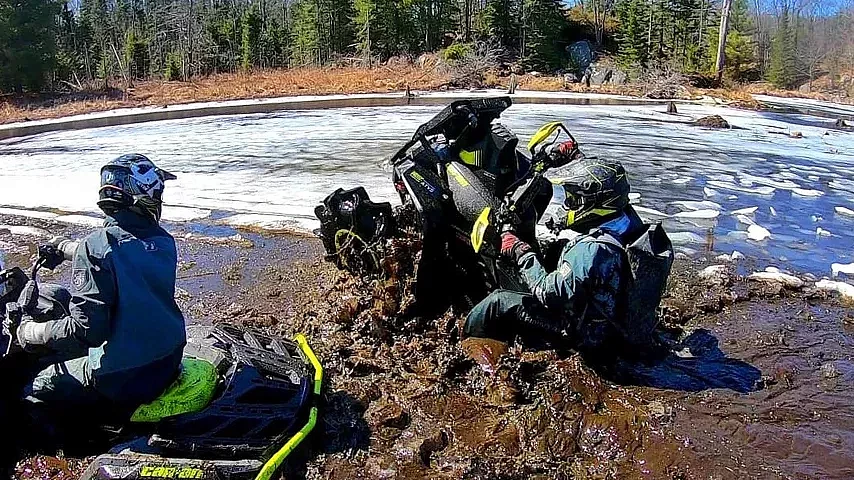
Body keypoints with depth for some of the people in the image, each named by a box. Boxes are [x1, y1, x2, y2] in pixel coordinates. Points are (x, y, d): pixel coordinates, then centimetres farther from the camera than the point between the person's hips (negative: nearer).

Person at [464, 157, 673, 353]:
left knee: (499, 302, -3)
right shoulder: (630, 222, -10)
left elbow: (550, 294, -26)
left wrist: (520, 252, -18)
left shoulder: (592, 250, -36)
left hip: (588, 334, -9)